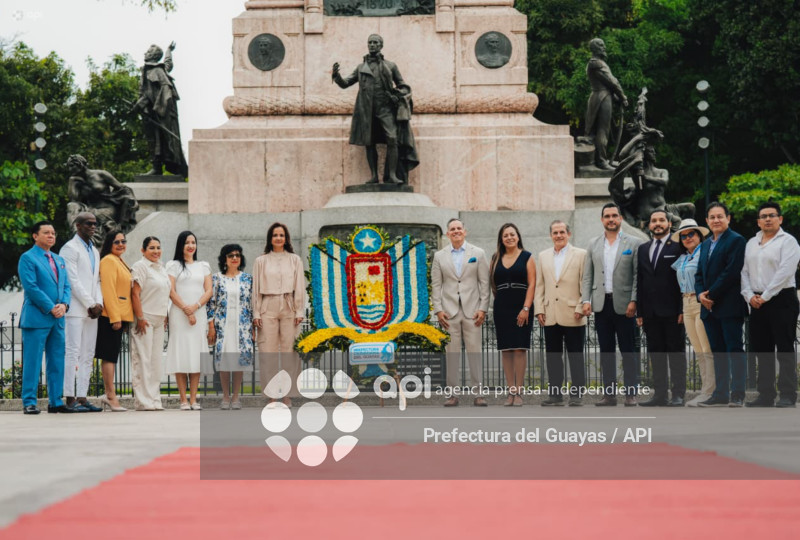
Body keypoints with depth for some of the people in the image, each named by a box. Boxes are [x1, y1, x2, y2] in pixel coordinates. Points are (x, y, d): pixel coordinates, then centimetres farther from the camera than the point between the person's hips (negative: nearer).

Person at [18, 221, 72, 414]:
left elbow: (66, 286, 16)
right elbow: (31, 287, -12)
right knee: (33, 362, -5)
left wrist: (64, 304, -4)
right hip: (37, 317, -7)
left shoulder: (59, 260, 20)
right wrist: (51, 308, -14)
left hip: (58, 318, 7)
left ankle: (55, 402, 12)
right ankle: (29, 403, -2)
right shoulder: (28, 258, -3)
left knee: (57, 362, 7)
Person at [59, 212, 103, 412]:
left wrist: (99, 303, 2)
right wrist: (91, 304, -12)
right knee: (72, 353, -9)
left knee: (88, 356, 6)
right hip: (75, 309, -8)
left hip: (91, 311, 8)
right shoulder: (70, 249, -4)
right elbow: (73, 281, -11)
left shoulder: (95, 251, 22)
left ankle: (82, 397, 7)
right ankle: (70, 398, -10)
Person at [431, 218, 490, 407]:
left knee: (475, 352, -2)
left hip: (472, 311, -1)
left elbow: (484, 283, 4)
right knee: (452, 353, 1)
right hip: (449, 312, 1)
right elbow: (436, 285, 8)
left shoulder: (478, 254, 7)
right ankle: (453, 394, 5)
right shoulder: (439, 256, 10)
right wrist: (438, 310, -2)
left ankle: (478, 393, 2)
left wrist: (483, 308, -4)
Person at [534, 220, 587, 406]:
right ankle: (555, 394, 12)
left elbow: (586, 284, -2)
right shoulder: (543, 256, 13)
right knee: (553, 356, 6)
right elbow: (539, 285, 13)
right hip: (550, 317, 4)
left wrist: (581, 308, -10)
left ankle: (577, 395, 7)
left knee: (576, 356, 2)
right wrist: (539, 309, 4)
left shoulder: (581, 255, 1)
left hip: (573, 316, -4)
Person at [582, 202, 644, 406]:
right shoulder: (593, 244, 11)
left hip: (624, 305, -3)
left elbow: (638, 276, -3)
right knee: (606, 351, 6)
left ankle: (630, 394, 4)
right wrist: (586, 300, 1)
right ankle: (609, 394, 10)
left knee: (628, 351, 0)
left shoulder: (633, 243, 1)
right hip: (601, 304, 3)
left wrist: (634, 301, -12)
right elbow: (587, 276, 11)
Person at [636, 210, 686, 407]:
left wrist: (683, 309, -12)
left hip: (672, 311, -5)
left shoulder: (678, 246, -1)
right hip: (650, 312, 5)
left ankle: (679, 395, 2)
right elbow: (640, 281, 14)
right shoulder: (643, 249, 15)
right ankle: (659, 394, 10)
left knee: (676, 352, 0)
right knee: (656, 354, 6)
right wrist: (639, 312, 8)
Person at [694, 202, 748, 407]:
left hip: (730, 306, -8)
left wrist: (711, 294, -15)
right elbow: (700, 273, 17)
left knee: (735, 349, -5)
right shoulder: (706, 244, 19)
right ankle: (721, 394, 12)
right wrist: (700, 294, -2)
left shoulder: (736, 241, -6)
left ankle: (737, 395, -3)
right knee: (718, 351, 9)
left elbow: (732, 272, -15)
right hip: (710, 307, 8)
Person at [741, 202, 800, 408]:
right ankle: (766, 395, 13)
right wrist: (750, 296, -4)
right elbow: (745, 272, 13)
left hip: (782, 300, -7)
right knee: (762, 350, 8)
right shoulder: (751, 244, 16)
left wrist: (765, 296, -16)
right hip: (757, 303, 7)